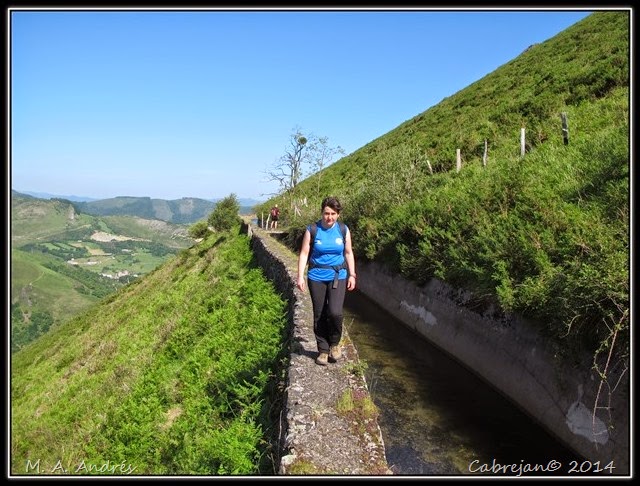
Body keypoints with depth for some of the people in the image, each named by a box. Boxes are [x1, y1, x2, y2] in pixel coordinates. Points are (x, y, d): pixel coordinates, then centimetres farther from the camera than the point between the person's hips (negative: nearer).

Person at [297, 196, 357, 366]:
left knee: (335, 312, -15)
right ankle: (323, 350, 22)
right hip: (317, 277, 0)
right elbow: (304, 253, -2)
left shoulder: (344, 230, 1)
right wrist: (300, 276, -8)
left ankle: (335, 342, 14)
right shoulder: (312, 230, -4)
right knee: (319, 315, 5)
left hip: (338, 276, 0)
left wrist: (352, 275, 5)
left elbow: (348, 253, 9)